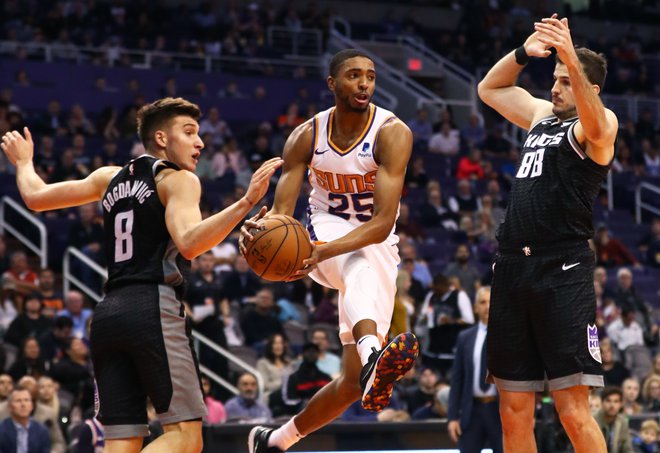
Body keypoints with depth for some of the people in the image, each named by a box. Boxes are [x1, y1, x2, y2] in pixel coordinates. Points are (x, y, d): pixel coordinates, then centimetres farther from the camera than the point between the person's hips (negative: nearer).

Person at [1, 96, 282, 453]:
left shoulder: (111, 178, 21)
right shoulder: (178, 179, 2)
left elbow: (35, 196, 25)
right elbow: (189, 243, -17)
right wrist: (246, 202, -24)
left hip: (107, 314, 7)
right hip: (154, 308, -7)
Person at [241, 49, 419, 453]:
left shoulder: (392, 133, -18)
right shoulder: (306, 137, -7)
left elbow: (383, 223, -27)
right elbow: (281, 212, -9)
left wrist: (323, 252, -42)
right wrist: (259, 230, -35)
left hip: (377, 247, 0)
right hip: (324, 229, 0)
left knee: (354, 381, -5)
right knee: (360, 267, -41)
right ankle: (373, 356, -70)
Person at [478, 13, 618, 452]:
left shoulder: (599, 122, -2)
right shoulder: (542, 115, 20)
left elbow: (595, 127, -27)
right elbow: (489, 88, 32)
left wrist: (572, 58, -42)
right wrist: (524, 53, 13)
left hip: (563, 270, -7)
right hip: (514, 267, 7)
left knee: (574, 412, -13)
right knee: (514, 412, 8)